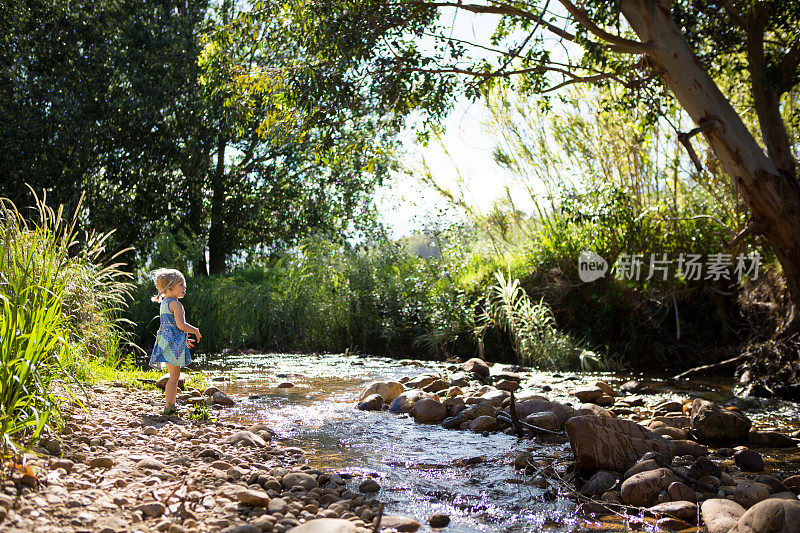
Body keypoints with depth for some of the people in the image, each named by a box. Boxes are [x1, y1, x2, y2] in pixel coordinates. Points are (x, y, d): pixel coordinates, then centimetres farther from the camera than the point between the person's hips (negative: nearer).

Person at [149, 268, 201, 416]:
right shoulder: (176, 304, -13)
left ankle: (171, 405, 19)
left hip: (166, 341, 10)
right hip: (174, 344, -10)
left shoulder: (164, 303, 18)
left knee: (174, 375, 15)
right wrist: (195, 331, -3)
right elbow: (181, 325, -20)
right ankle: (169, 406, -8)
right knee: (174, 376, -8)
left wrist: (184, 339, 28)